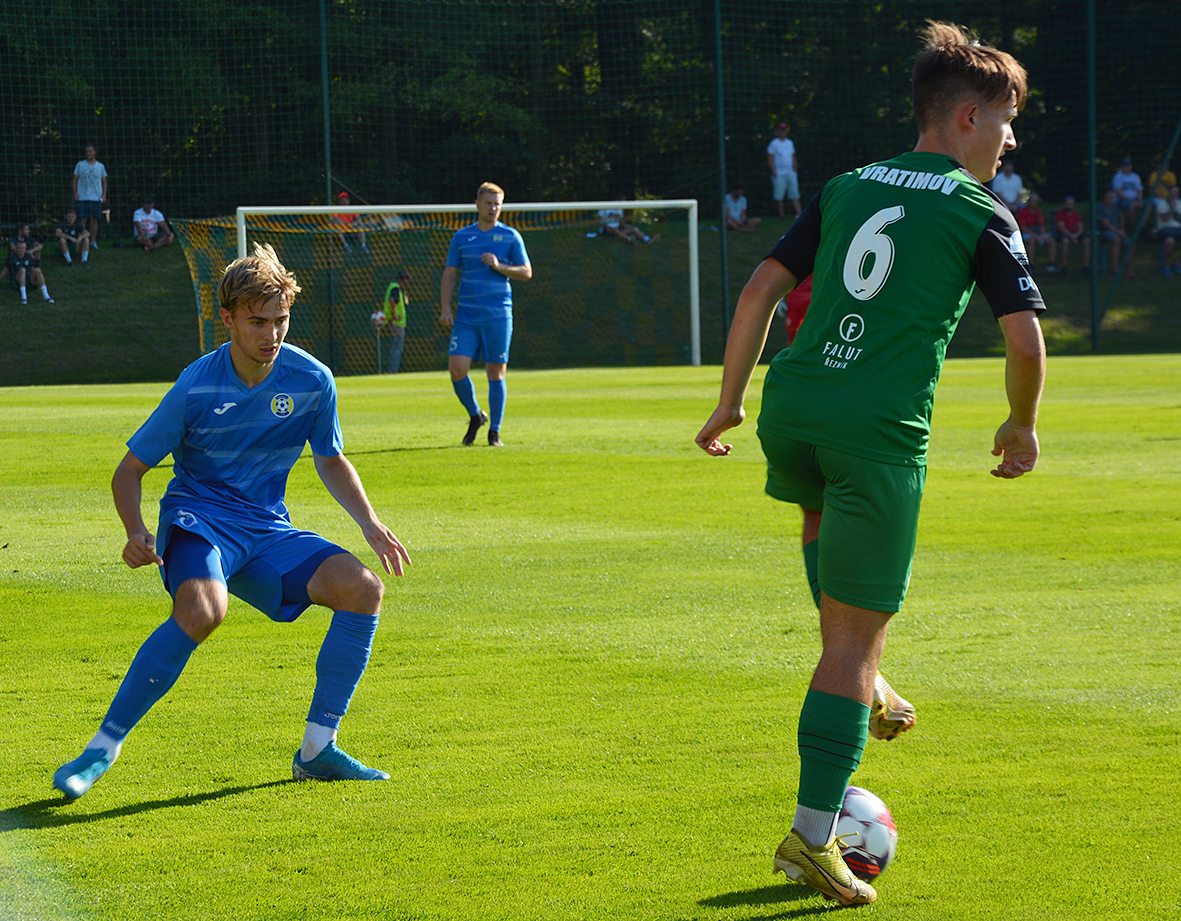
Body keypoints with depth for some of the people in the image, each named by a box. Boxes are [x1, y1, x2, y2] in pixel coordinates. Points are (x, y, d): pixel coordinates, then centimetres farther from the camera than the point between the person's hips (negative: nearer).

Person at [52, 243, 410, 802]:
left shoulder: (312, 381, -3)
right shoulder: (196, 386, -12)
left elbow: (331, 461, 16)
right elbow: (130, 468, -3)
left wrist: (371, 525, 1)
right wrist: (136, 533, -22)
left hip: (267, 531, 4)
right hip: (197, 520, -4)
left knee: (364, 589, -17)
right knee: (203, 610, -37)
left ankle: (317, 751, -6)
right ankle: (104, 747, -26)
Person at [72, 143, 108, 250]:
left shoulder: (100, 166, 9)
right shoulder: (80, 165, 5)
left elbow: (104, 182, 14)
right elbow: (75, 180, 8)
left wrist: (104, 195, 4)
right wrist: (75, 194, -2)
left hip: (96, 197, 1)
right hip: (82, 197, -1)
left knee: (94, 220, 0)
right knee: (82, 220, -4)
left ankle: (93, 242, 7)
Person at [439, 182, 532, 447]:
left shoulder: (510, 236, 5)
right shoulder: (462, 237, 10)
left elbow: (526, 272, 5)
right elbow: (449, 275, 12)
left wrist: (499, 266, -12)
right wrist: (445, 308, 2)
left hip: (498, 315, -2)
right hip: (466, 314, 2)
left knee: (496, 373, -1)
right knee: (457, 368, -10)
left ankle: (494, 432, 8)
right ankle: (475, 416, 14)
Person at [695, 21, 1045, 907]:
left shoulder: (848, 188, 16)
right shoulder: (983, 217, 2)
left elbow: (762, 288, 12)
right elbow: (1024, 338, -6)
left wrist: (731, 400, 18)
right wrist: (1023, 427, 11)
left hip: (793, 408, 5)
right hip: (882, 429, -5)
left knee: (826, 513, 40)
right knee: (853, 634, 0)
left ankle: (860, 688, 32)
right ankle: (814, 838, -1)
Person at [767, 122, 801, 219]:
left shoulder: (790, 142, 16)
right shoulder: (774, 143, -1)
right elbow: (770, 159, -5)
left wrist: (795, 170, 11)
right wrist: (774, 172, -13)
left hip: (791, 174, 5)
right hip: (779, 174, -5)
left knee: (794, 194, -1)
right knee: (779, 196, -4)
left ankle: (799, 214, -4)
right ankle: (781, 215, 2)